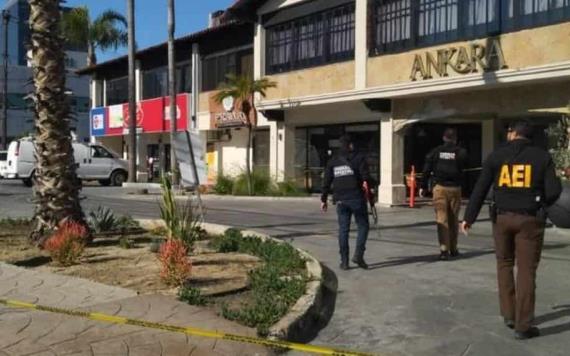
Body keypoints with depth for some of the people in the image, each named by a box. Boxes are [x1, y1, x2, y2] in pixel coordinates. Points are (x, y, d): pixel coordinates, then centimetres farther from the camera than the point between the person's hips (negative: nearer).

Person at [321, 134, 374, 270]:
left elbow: (327, 181, 8)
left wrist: (324, 199, 13)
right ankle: (358, 255, -5)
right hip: (357, 198, -3)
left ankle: (344, 261, 6)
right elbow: (366, 177, -11)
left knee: (343, 229, 7)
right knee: (363, 226, 9)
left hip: (340, 200, 4)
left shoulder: (333, 161, 10)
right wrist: (372, 185, 8)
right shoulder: (359, 158, -2)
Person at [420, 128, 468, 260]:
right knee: (454, 219, 13)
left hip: (439, 188, 0)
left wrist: (423, 187, 7)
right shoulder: (461, 152, 0)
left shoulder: (435, 152, 2)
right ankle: (453, 248, 23)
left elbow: (427, 170, 2)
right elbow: (465, 167, -4)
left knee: (441, 219, -1)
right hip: (455, 189, 0)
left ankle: (444, 249, -12)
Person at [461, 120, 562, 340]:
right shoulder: (542, 156, 0)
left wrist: (469, 217, 3)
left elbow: (480, 189, -1)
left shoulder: (497, 156, 2)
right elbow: (553, 190, -6)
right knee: (526, 270, 3)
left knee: (504, 264, 19)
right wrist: (540, 204, 15)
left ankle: (509, 315, 21)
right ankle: (523, 325, 6)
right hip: (529, 219, -1)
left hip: (502, 217, 1)